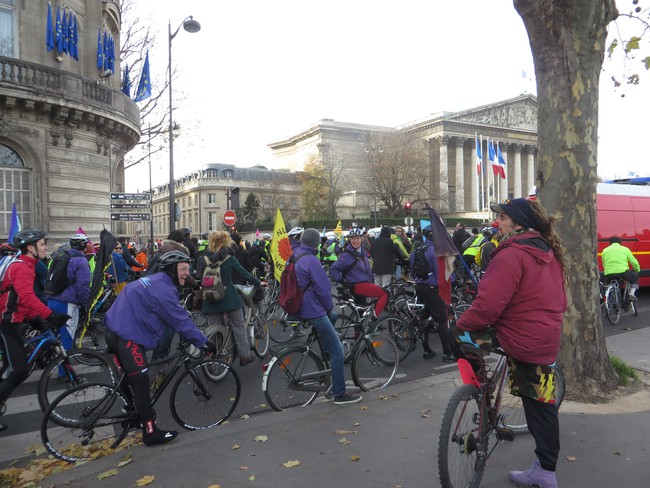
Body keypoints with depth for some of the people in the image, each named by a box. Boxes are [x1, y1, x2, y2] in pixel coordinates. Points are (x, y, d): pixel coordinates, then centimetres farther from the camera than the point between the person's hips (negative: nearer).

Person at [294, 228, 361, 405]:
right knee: (337, 350, -3)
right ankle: (340, 394, 2)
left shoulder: (294, 257, 9)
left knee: (332, 317, 32)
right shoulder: (311, 260, -19)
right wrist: (329, 307, 0)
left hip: (299, 308, 10)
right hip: (314, 311, -9)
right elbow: (323, 289, -18)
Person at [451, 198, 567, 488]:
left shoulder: (511, 254, -18)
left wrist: (461, 327, -12)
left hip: (518, 339, -9)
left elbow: (488, 304, -25)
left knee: (459, 334, 2)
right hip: (547, 341, 9)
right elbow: (559, 300, 20)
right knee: (541, 405, 16)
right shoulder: (551, 254, 10)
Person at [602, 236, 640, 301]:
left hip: (609, 274, 1)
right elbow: (634, 262, 17)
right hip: (623, 271, -1)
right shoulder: (625, 249, 15)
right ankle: (631, 294, 10)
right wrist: (637, 270, 35)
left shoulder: (605, 250, 19)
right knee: (635, 278, 27)